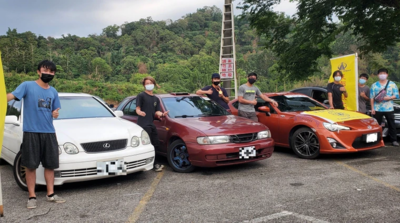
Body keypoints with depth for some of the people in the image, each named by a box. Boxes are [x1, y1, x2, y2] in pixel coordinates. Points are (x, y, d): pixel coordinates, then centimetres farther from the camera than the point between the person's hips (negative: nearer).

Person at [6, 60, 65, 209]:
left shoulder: (53, 92, 12)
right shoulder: (27, 86, -4)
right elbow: (12, 96, -19)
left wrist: (56, 113, -3)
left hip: (49, 132, 5)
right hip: (31, 132, -5)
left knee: (50, 165, 9)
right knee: (31, 166, 1)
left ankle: (51, 194, 20)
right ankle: (32, 197, 11)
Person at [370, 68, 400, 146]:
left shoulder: (392, 84, 5)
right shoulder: (374, 85, 8)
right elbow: (372, 98, 6)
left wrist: (389, 98, -18)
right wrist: (372, 108, -1)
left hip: (389, 109, -1)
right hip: (377, 109, 1)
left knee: (392, 125, 2)